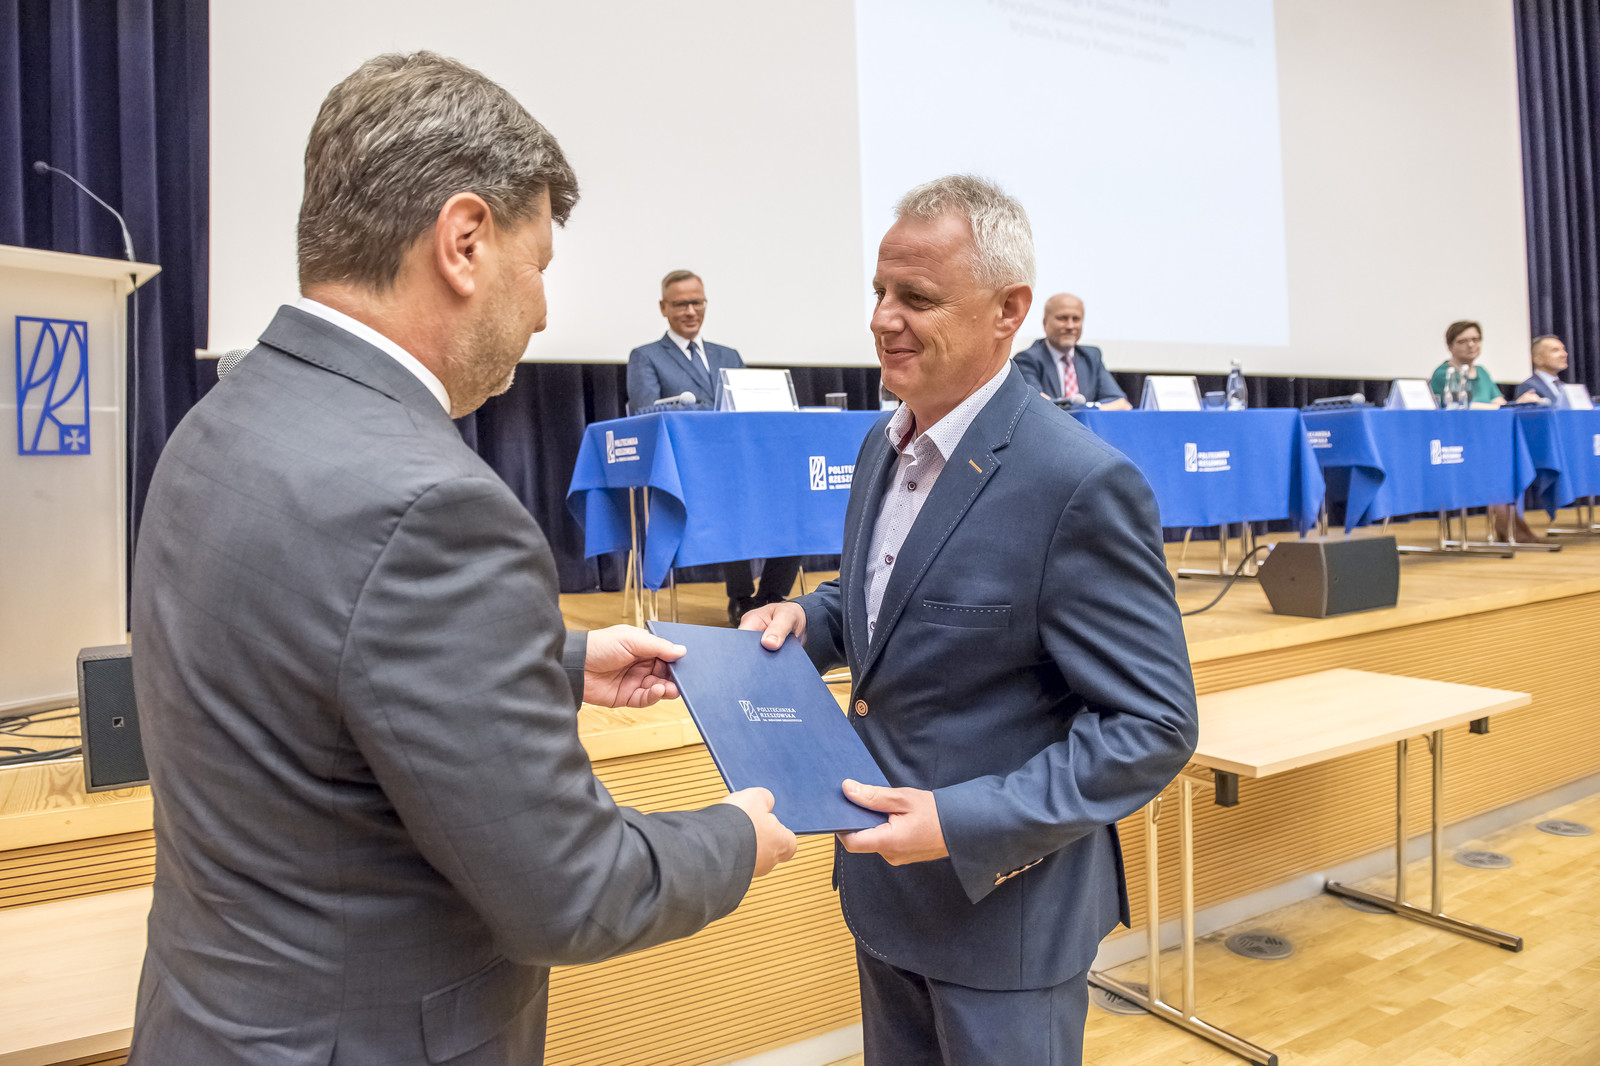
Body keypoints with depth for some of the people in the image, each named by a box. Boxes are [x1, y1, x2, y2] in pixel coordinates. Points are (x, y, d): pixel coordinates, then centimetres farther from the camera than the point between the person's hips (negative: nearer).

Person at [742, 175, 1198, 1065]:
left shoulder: (1082, 484, -23)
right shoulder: (887, 444, 2)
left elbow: (1155, 726, -20)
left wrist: (964, 824, -26)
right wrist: (808, 620, -4)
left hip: (1005, 902, -7)